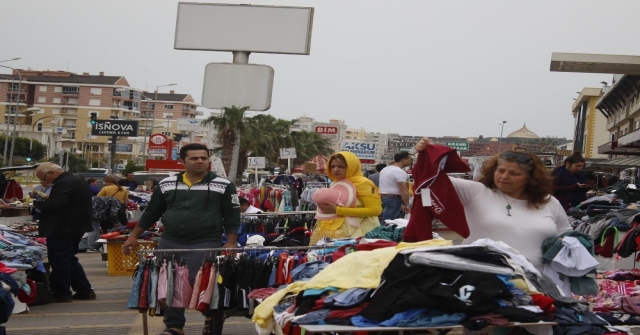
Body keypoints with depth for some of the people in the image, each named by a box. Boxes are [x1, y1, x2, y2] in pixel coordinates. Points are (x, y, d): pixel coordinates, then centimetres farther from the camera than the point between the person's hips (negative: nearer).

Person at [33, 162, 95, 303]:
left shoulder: (63, 183, -19)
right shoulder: (78, 180, 14)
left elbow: (55, 204, -28)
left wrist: (37, 203, -13)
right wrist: (45, 199, 14)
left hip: (61, 229, -11)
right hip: (77, 226, 11)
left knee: (59, 261, -1)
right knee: (69, 259, 17)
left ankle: (62, 294, 4)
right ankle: (85, 291, 18)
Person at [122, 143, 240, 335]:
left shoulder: (223, 186, -1)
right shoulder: (166, 184, 7)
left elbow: (232, 216, 1)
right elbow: (151, 213, 14)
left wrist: (231, 242, -8)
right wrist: (134, 236, 12)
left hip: (205, 244, -4)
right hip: (169, 243, 4)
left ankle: (212, 319, 16)